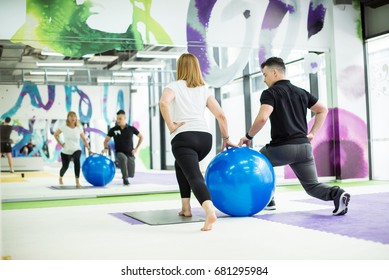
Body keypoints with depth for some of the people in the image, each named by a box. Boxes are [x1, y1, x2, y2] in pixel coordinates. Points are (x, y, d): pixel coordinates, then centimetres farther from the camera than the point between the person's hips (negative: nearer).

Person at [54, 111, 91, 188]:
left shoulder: (79, 128, -5)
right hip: (66, 151, 1)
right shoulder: (64, 127, -8)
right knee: (65, 166, 14)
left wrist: (89, 149, -3)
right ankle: (60, 177, 52)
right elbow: (55, 134, 6)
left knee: (77, 161, -33)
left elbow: (84, 139, 2)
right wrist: (60, 143, -1)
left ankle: (77, 182, -29)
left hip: (76, 150, -1)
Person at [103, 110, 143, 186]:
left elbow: (141, 137, 10)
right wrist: (106, 148, -14)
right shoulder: (113, 130, -4)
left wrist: (136, 148, 3)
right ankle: (125, 178, -24)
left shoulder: (131, 129, -3)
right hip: (119, 153, -2)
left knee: (131, 175, -6)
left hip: (130, 154, 2)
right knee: (123, 158, -40)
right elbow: (106, 140, 6)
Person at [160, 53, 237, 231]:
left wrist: (171, 126, -7)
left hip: (183, 138, -5)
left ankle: (210, 212, -36)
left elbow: (163, 103, -16)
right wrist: (225, 139, 21)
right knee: (181, 165, 30)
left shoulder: (175, 86, 8)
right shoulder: (204, 89, 19)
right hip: (205, 138, 5)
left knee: (195, 176, -11)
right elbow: (221, 116, 13)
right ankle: (186, 208, 27)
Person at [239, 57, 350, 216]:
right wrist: (312, 133, 21)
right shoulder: (301, 92, 16)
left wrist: (248, 136, -8)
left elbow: (262, 118, -21)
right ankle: (337, 194, -18)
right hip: (304, 147, 5)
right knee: (312, 186, 12)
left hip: (282, 148, -5)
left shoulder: (270, 93, -5)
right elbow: (323, 110, 23)